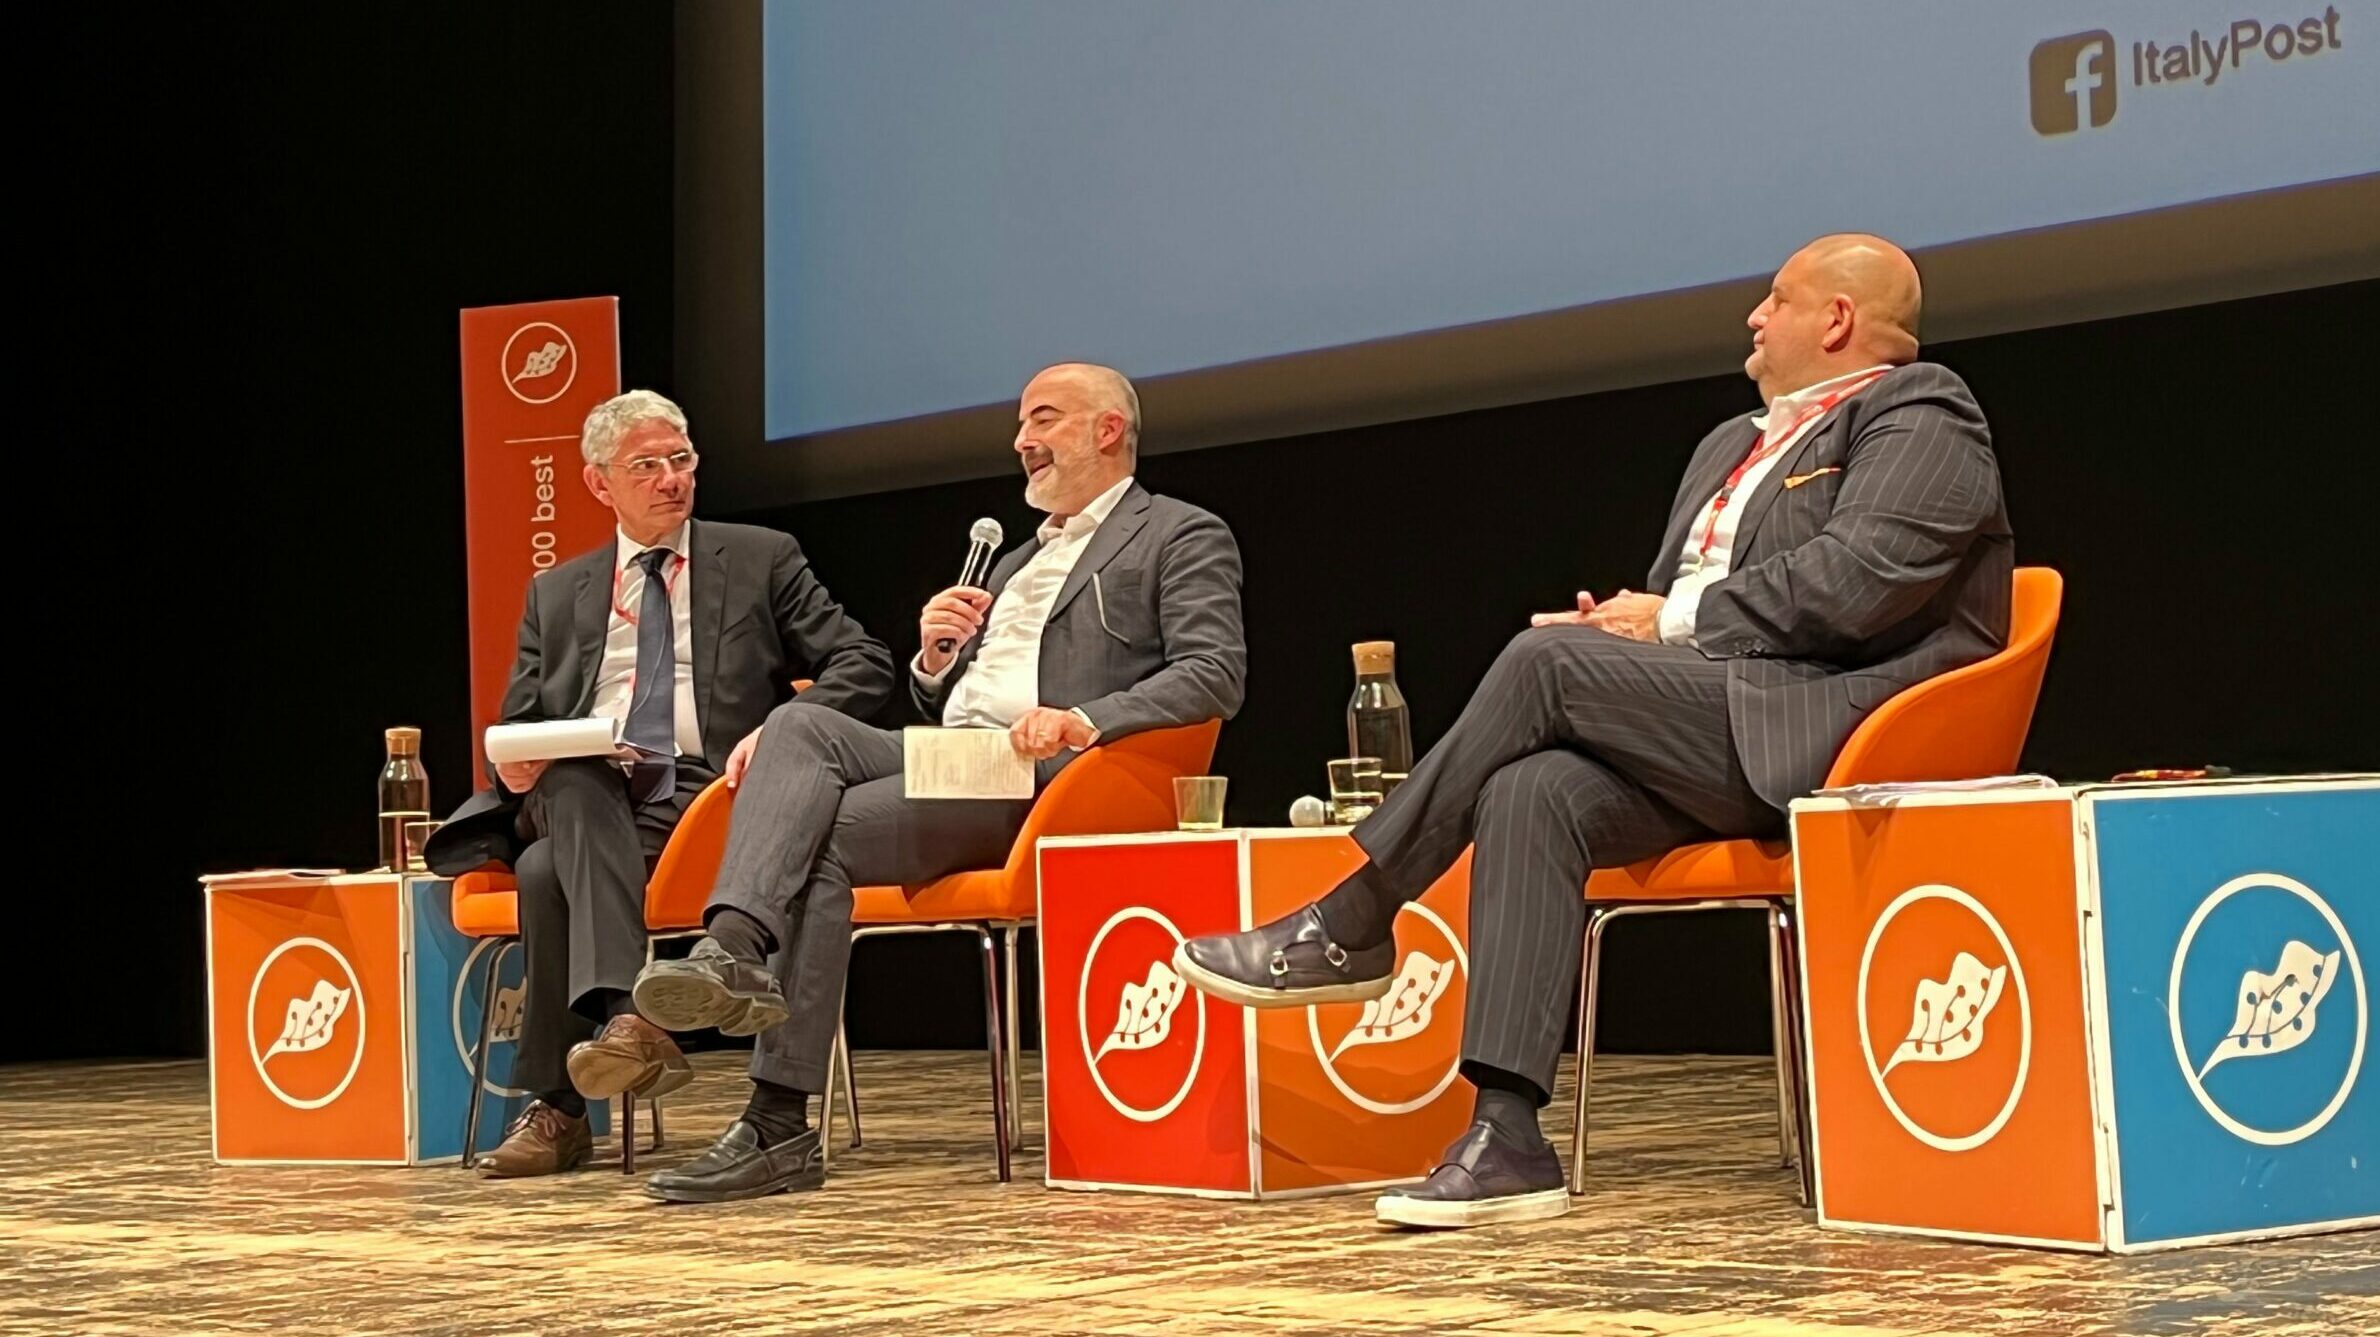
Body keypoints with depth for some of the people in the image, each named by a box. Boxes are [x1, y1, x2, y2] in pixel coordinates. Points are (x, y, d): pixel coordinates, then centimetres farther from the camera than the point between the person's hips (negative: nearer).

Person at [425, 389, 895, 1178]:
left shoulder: (761, 561, 15)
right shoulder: (557, 595, 24)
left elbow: (866, 665, 7)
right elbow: (516, 728, 23)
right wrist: (514, 765, -4)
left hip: (702, 797, -2)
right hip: (580, 801, 2)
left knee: (549, 869, -34)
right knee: (573, 778, -37)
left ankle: (557, 1106, -35)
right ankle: (627, 1018, -51)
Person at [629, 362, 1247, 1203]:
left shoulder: (1181, 537, 9)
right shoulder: (1016, 564, 34)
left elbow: (1216, 675, -7)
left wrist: (1085, 719, -21)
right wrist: (935, 655, 8)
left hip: (1040, 779, -7)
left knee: (826, 834, -25)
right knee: (799, 724, -23)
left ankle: (778, 1125, -27)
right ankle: (732, 951, -44)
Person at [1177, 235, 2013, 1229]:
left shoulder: (1919, 418, 3)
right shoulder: (1732, 446, 30)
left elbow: (1854, 583, -14)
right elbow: (1671, 600, 28)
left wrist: (1676, 619, -8)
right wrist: (1619, 624, 3)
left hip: (1824, 728, -7)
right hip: (1711, 726, 7)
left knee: (1547, 658, -22)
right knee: (1531, 793, -23)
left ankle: (1350, 928, -12)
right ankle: (1506, 1136, -31)